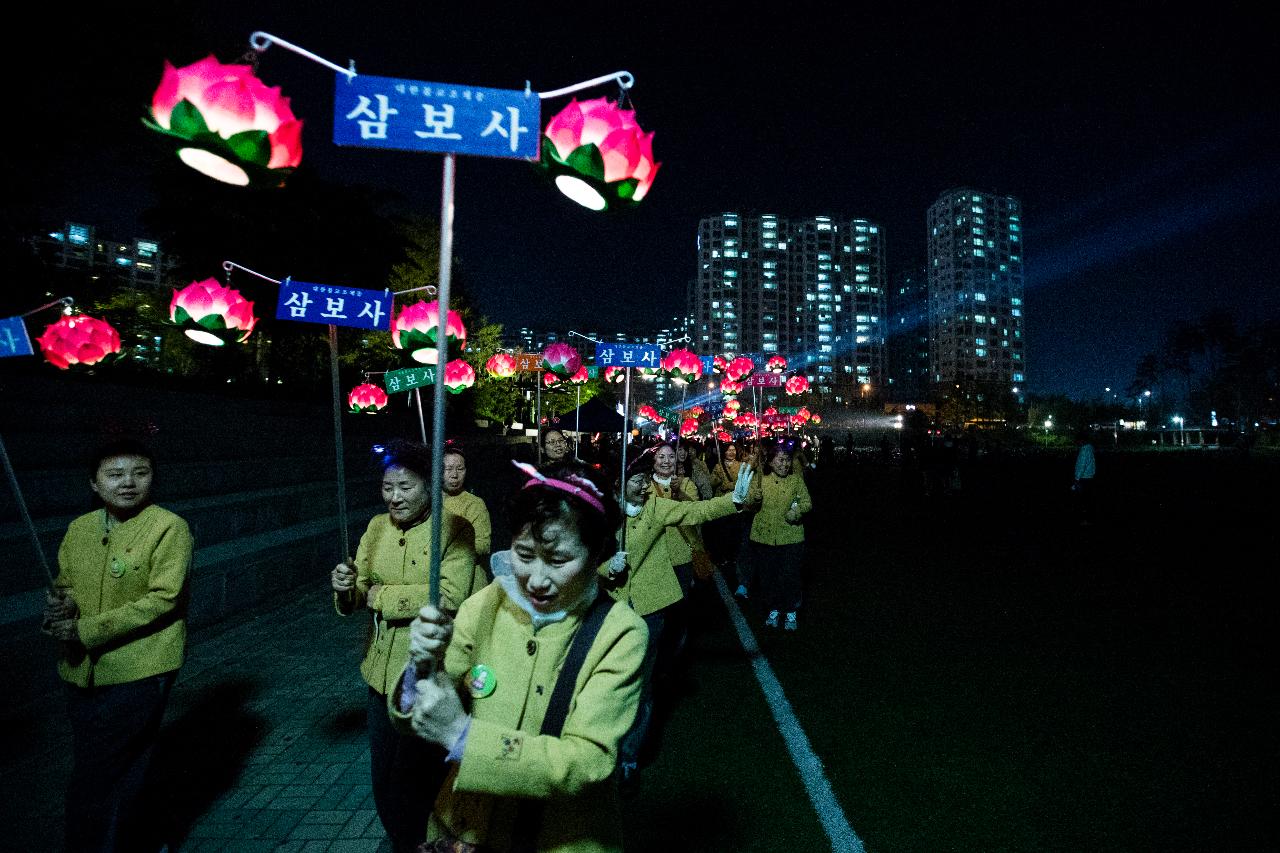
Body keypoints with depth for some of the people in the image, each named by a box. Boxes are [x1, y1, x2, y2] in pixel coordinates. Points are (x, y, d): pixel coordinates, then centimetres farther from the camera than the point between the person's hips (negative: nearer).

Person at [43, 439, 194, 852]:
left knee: (94, 790, 0)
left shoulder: (169, 528, -13)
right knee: (109, 778, 20)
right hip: (82, 673, 7)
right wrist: (60, 606, -9)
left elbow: (162, 599, -18)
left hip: (138, 673, -6)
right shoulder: (79, 529, 7)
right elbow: (63, 585, 15)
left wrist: (87, 630, -19)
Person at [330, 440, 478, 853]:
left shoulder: (454, 529, -14)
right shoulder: (377, 527, 4)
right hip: (383, 670, 6)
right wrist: (347, 587, -19)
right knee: (384, 776, 20)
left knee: (423, 776, 11)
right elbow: (360, 595, 4)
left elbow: (451, 596, -24)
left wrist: (383, 596, -17)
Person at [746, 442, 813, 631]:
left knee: (790, 576, 3)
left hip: (790, 536, -1)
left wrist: (797, 510, -21)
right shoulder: (761, 479, 2)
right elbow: (749, 504, -1)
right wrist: (754, 498, -24)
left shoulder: (796, 479, 1)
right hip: (764, 536, 1)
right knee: (768, 576, 11)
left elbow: (807, 502, 0)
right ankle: (773, 611, 29)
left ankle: (791, 613, 23)